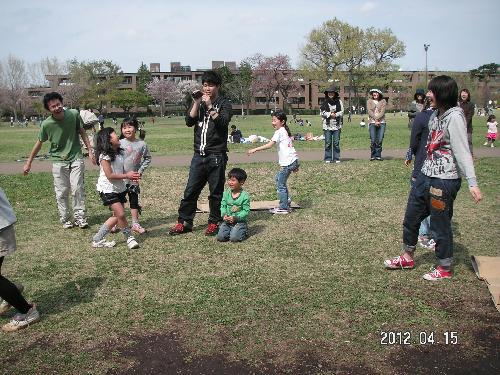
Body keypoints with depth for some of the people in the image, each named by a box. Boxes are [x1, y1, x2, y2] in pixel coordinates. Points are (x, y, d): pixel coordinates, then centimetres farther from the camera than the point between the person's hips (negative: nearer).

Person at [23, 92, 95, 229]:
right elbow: (39, 143, 0)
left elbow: (82, 133, 2)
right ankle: (65, 219, 17)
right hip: (59, 162, 0)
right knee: (62, 192, 4)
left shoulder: (74, 114, -12)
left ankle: (80, 217, 7)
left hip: (76, 159, 0)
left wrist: (90, 151, 2)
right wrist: (28, 163, 6)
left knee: (77, 189, -5)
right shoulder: (46, 124, -14)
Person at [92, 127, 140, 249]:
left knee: (116, 216, 10)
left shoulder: (119, 153, 8)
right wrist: (127, 176, -16)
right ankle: (129, 237, 7)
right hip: (108, 189, -9)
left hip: (119, 188, 9)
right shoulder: (105, 155, -17)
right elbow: (109, 175, -20)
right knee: (121, 214, -12)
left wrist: (131, 175, -4)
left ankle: (98, 239, 19)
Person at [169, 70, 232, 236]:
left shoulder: (224, 103, 2)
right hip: (199, 154, 4)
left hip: (216, 155, -4)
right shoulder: (199, 102, 14)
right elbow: (189, 121, 0)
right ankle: (184, 222, 13)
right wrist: (196, 103, -9)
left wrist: (210, 106, -20)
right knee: (190, 191, 4)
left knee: (216, 192, 3)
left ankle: (214, 223, 16)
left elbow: (223, 122, -15)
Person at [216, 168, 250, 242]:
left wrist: (235, 218, -22)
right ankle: (230, 230, 16)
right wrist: (224, 215, -15)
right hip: (227, 221, 4)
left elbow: (246, 211, -11)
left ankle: (244, 231, 9)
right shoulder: (226, 193, 2)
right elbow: (223, 206, 4)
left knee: (234, 238, -22)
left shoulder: (245, 195, -11)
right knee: (220, 237, -13)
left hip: (240, 221, -4)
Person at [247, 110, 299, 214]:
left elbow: (269, 145, -22)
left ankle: (284, 208, 3)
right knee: (279, 178, 22)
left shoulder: (279, 132, -10)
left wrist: (255, 149, -23)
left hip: (288, 162, -10)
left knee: (280, 184, -2)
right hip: (293, 160, 10)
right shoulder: (286, 131, 17)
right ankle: (286, 200, 25)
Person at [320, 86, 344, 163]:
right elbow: (322, 112, 1)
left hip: (337, 125, 0)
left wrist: (335, 114, -14)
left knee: (336, 143, 2)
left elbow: (342, 112, 3)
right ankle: (328, 158, 6)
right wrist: (330, 114, -11)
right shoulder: (325, 102, 6)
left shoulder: (339, 102, 5)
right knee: (328, 143, 0)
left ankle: (336, 158, 9)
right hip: (327, 125, 0)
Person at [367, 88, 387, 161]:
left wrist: (377, 119, -12)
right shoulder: (369, 101, 10)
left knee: (380, 140, -4)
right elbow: (370, 112, 0)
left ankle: (378, 155, 3)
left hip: (381, 122, 1)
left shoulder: (383, 101, 10)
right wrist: (375, 120, -11)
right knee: (373, 140, -7)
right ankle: (373, 155, 2)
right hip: (372, 122, -1)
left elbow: (382, 112, 0)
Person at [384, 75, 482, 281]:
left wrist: (472, 183, -27)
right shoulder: (436, 114, 10)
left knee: (440, 225, 5)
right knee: (411, 217, 17)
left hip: (444, 181, -9)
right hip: (426, 175, 9)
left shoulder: (454, 116, -17)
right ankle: (407, 257, 37)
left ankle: (445, 269, 25)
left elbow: (462, 151, -22)